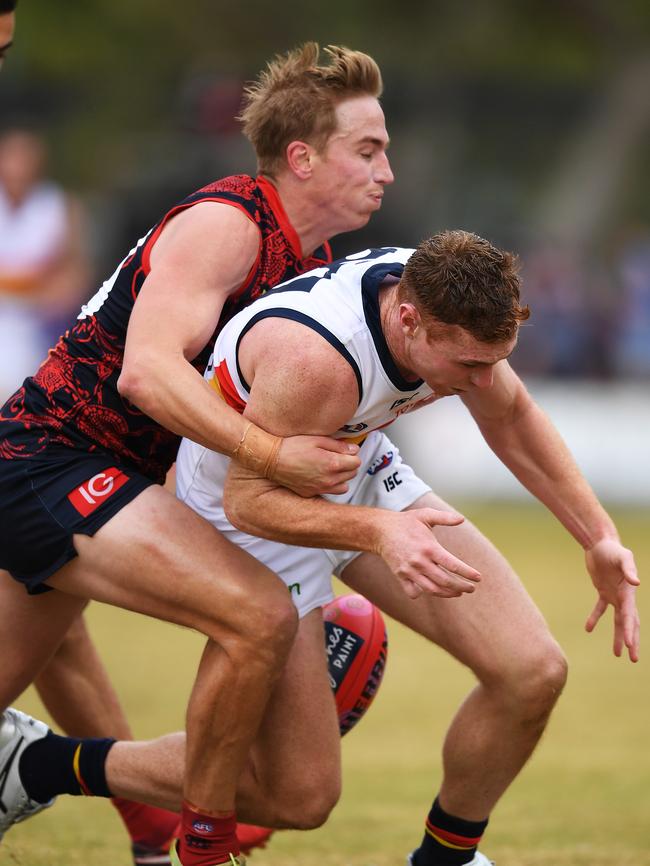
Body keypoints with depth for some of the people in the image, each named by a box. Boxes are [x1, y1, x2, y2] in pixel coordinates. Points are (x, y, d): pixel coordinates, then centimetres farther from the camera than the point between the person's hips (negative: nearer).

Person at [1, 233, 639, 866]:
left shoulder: (448, 304, -18)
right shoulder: (314, 358, -41)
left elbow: (510, 416, 4)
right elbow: (249, 499, -30)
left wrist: (598, 535, 2)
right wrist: (379, 531, -46)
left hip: (359, 471, 7)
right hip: (253, 513, -7)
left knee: (532, 672, -9)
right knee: (298, 795, -7)